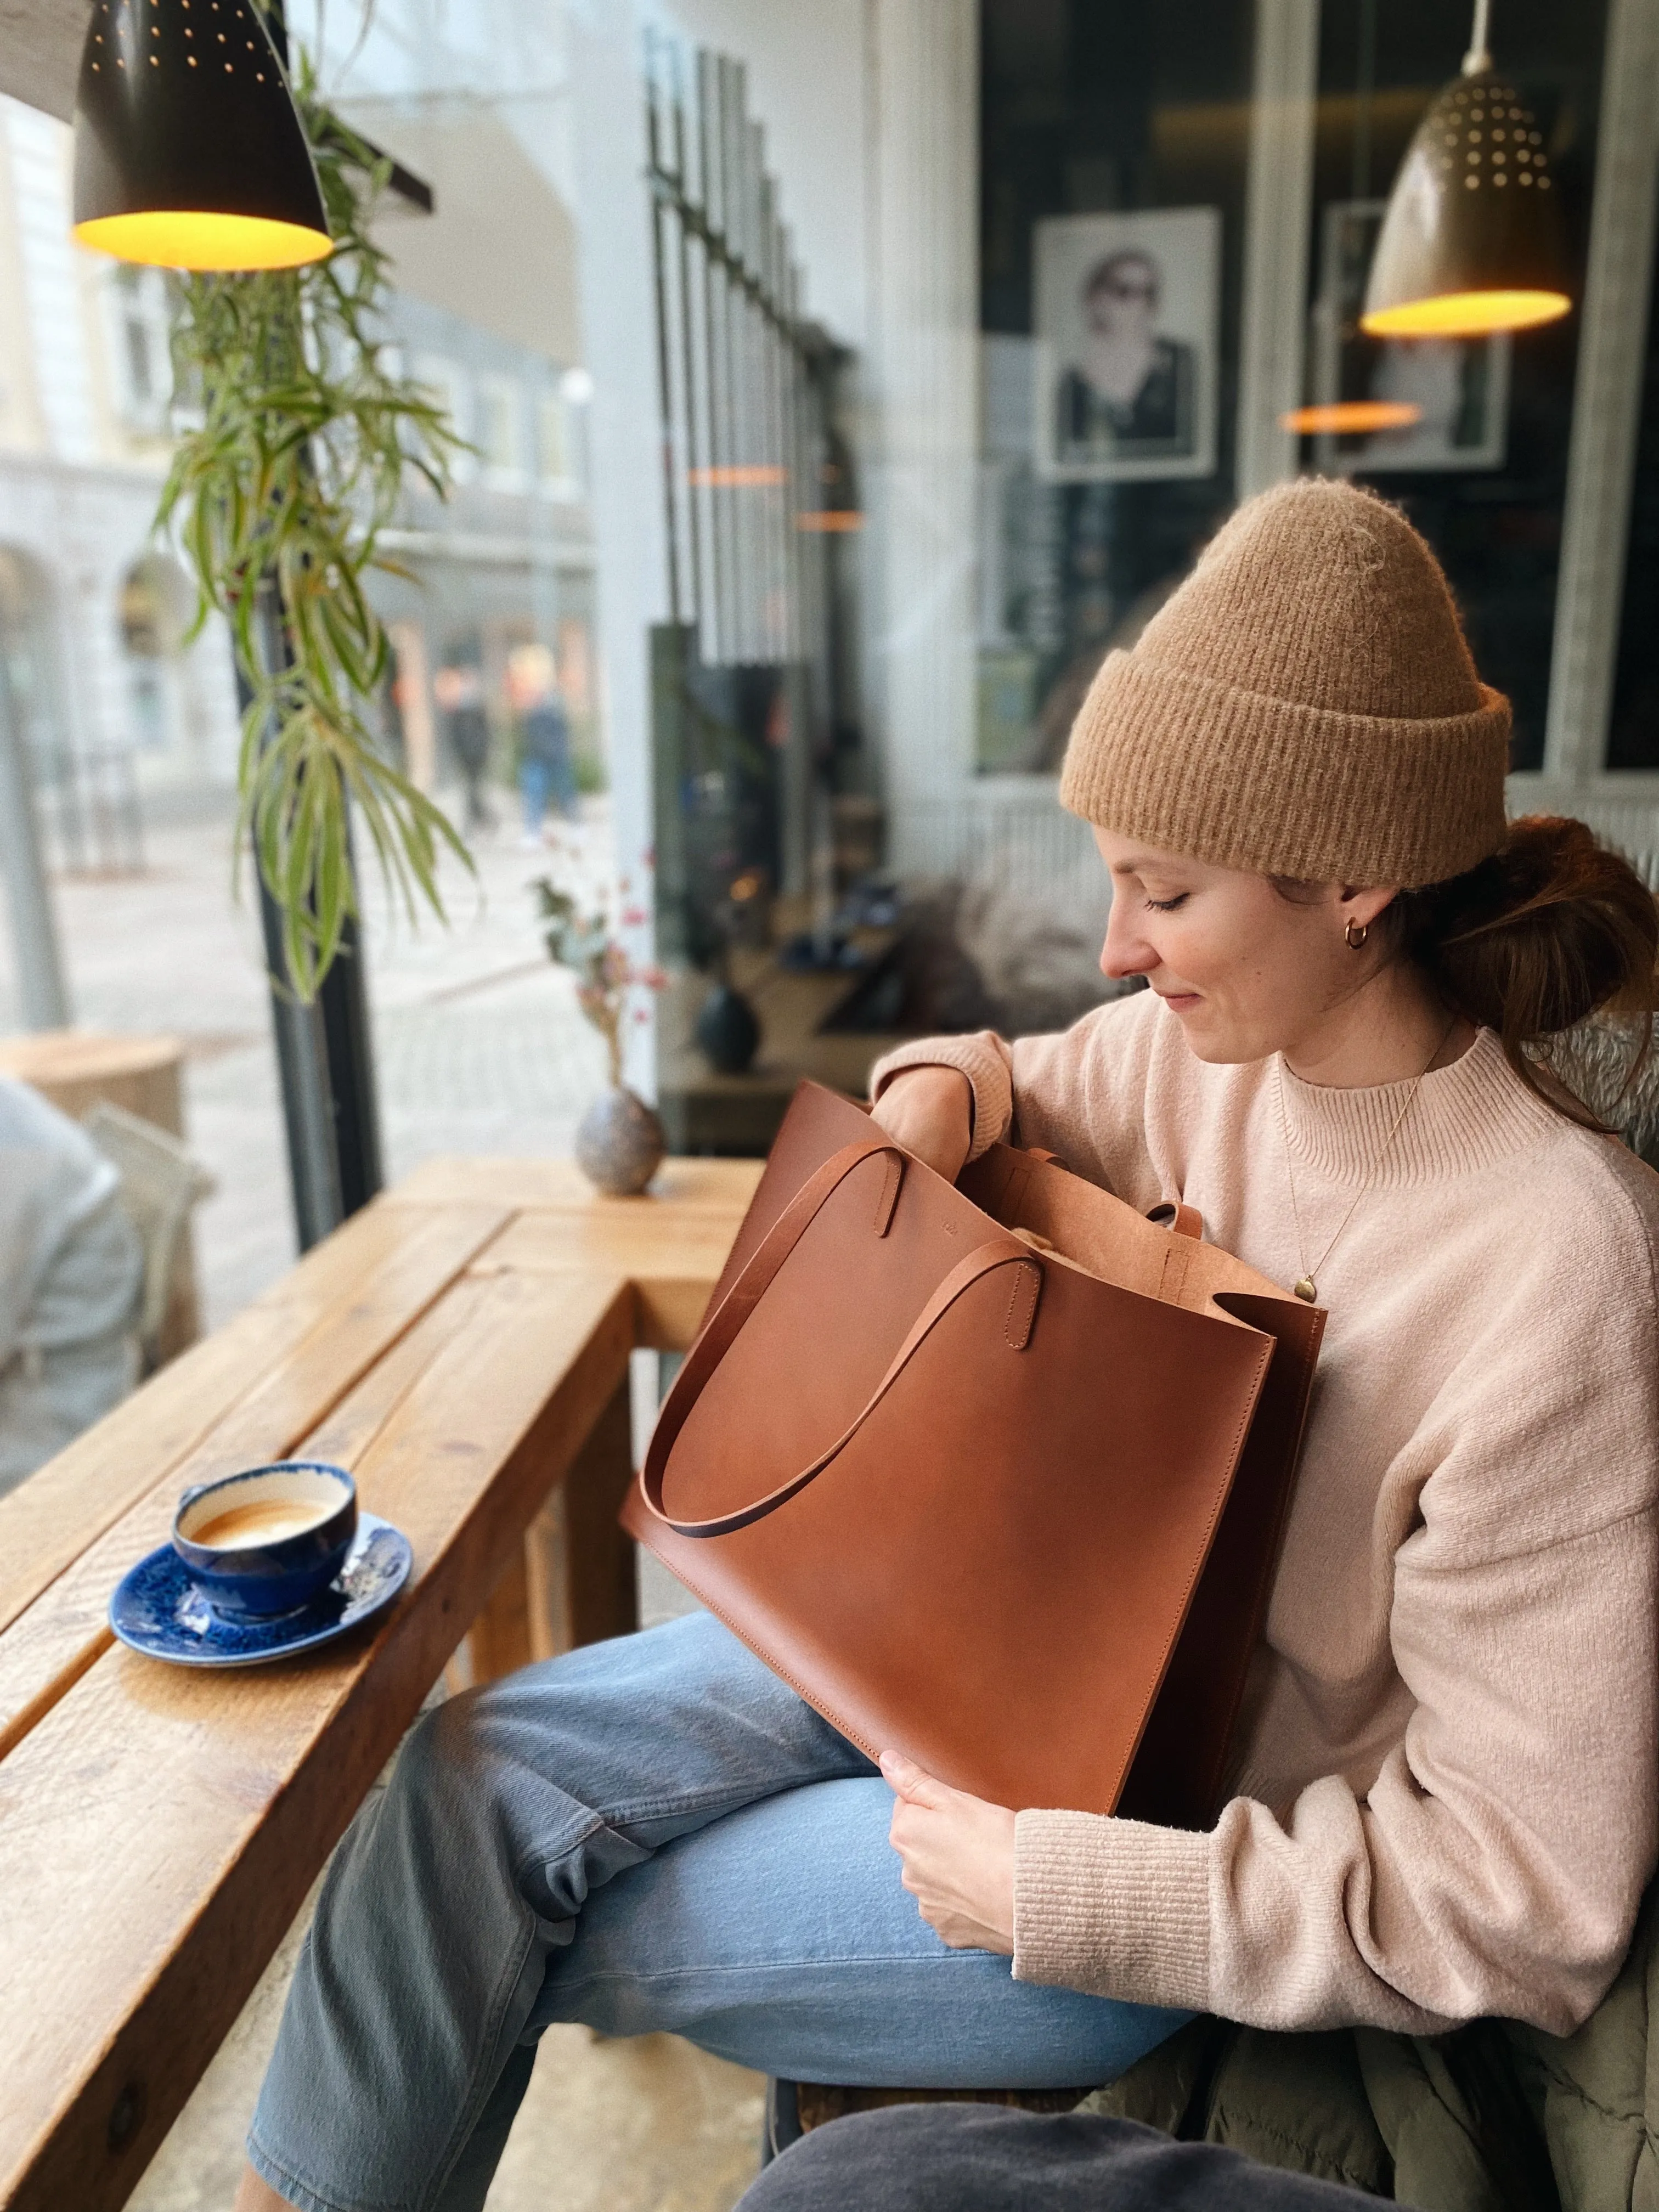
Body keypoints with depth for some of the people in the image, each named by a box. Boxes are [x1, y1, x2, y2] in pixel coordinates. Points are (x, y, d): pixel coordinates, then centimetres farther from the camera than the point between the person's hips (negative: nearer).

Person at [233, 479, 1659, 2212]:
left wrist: (1058, 1892, -22)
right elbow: (1020, 1090, 13)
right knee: (477, 1771, -3)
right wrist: (948, 1084, -12)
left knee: (561, 1939, -5)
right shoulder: (1208, 1042, -10)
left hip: (1180, 1842, -5)